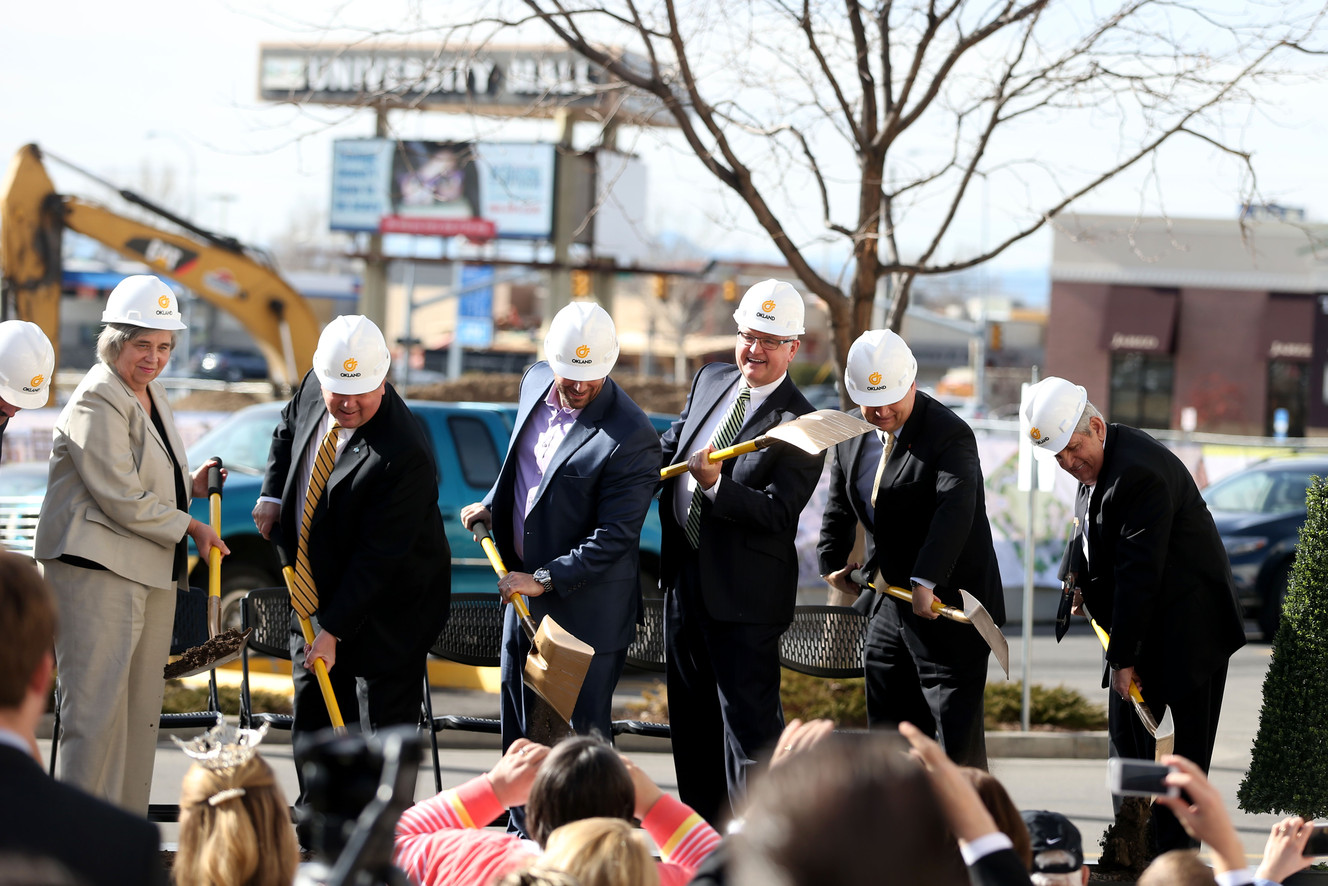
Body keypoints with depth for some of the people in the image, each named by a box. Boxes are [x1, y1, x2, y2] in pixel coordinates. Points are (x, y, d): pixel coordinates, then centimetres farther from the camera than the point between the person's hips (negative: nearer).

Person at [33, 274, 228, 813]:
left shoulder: (151, 393, 17)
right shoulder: (97, 401, -13)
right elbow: (122, 499, -17)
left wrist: (191, 484, 13)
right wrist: (190, 528, -7)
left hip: (153, 571, 9)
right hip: (97, 569, -9)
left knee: (141, 712, 8)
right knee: (98, 708, -10)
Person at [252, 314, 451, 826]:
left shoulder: (402, 454, -31)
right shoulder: (315, 388, -8)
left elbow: (378, 557, -28)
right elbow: (288, 429, 19)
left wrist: (334, 630, -25)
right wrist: (272, 494, 5)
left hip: (386, 607, -8)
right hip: (319, 587, 8)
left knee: (383, 723, -4)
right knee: (313, 709, 14)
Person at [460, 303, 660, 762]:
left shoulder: (631, 438, -24)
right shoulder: (536, 382, 0)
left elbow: (614, 536, -23)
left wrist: (544, 579, -25)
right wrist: (492, 504, 10)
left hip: (585, 610, -8)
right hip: (524, 590, 8)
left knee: (583, 732, 1)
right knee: (519, 726, 19)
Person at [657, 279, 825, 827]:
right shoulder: (711, 380, 9)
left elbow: (777, 512, -21)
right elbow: (672, 446, 25)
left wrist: (715, 484, -32)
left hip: (744, 593, -8)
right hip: (684, 576, 8)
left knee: (748, 719, -7)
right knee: (691, 714, 16)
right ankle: (702, 831, 28)